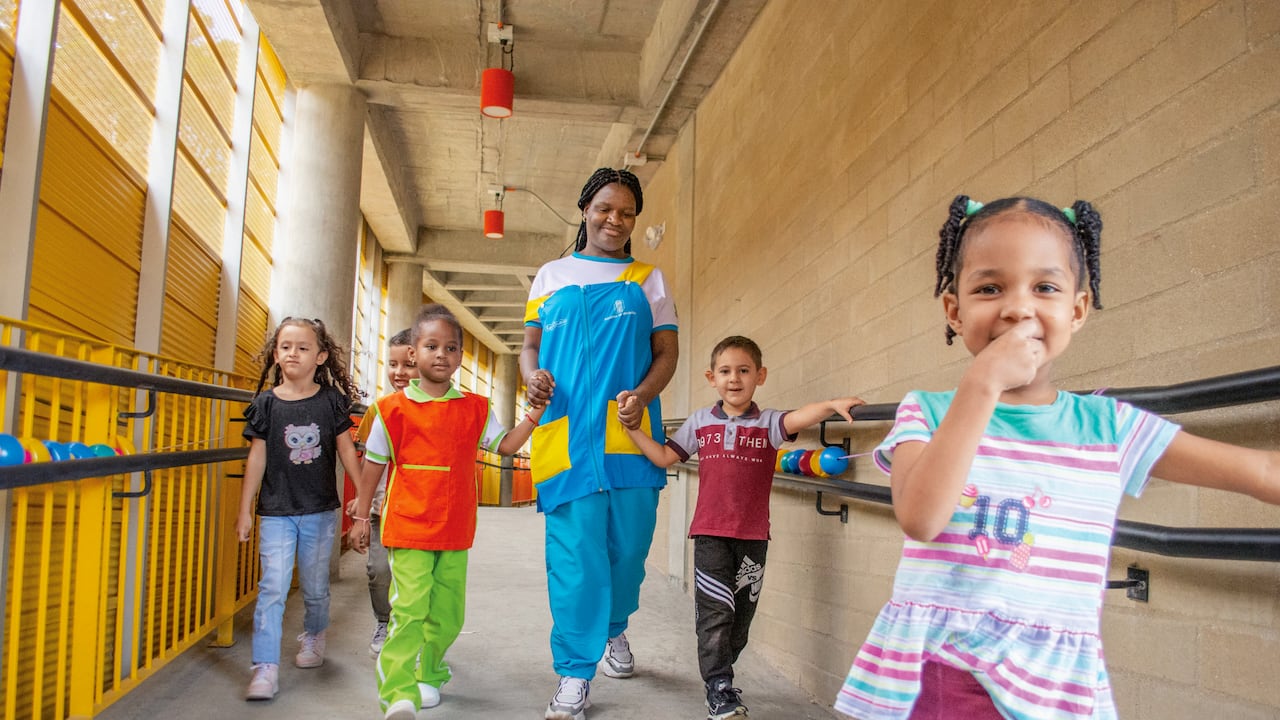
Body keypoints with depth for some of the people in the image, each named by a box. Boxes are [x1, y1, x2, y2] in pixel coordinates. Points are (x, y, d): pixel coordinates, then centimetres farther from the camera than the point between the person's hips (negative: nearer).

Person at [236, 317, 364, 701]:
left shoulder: (331, 400, -2)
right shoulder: (266, 403, -2)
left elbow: (346, 450, 4)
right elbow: (257, 457, 1)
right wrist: (245, 510, 2)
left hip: (320, 511, 1)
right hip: (276, 512, -1)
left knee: (315, 586, 13)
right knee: (272, 587, -7)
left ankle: (312, 636, 40)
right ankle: (266, 667, -1)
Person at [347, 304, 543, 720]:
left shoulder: (475, 409, 7)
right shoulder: (394, 410, -2)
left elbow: (505, 445, 7)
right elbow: (373, 466, 5)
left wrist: (535, 413, -5)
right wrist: (361, 518, 7)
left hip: (456, 534, 4)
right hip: (408, 531, -4)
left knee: (447, 616, 11)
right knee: (409, 610, -13)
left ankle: (427, 676, 31)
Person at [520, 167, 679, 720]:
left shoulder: (648, 280, 14)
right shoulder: (552, 276, 16)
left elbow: (667, 352, 9)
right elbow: (530, 346, 15)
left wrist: (644, 394, -11)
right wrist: (533, 375, -8)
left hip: (630, 433, 1)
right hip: (566, 434, -1)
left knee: (629, 543, 5)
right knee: (574, 551, -5)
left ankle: (614, 628, 35)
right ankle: (575, 675, 3)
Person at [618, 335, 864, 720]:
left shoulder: (768, 424, 1)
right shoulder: (700, 422, 8)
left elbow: (797, 418, -20)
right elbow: (664, 457, 10)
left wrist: (831, 404, -39)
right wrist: (633, 427, 2)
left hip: (753, 534, 1)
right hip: (711, 532, 0)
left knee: (741, 611, 10)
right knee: (715, 609, -6)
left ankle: (719, 671, 29)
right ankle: (719, 689, 2)